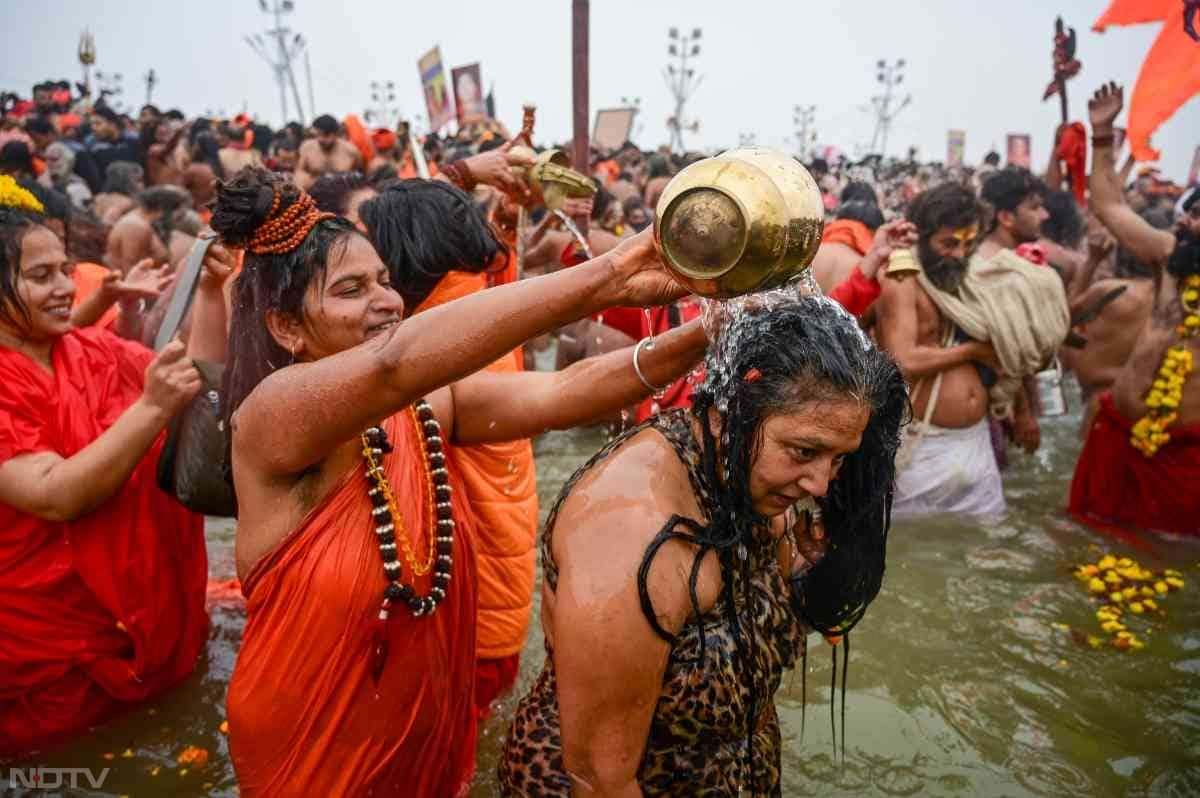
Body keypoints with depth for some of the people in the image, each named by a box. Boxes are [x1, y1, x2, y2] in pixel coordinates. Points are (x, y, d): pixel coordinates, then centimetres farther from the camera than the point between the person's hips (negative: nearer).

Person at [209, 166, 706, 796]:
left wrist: (705, 337, -35)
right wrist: (609, 277, -49)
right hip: (313, 745, -4)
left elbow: (561, 394, -20)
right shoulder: (272, 414, -25)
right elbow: (394, 362, -44)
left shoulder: (428, 403, -8)